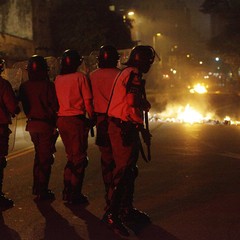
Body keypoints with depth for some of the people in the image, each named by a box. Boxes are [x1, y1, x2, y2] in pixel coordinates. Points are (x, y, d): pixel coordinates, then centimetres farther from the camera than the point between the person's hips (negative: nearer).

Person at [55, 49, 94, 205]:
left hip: (62, 120, 6)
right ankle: (75, 195, 6)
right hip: (77, 120, -6)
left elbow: (57, 101, 7)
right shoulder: (80, 77, -9)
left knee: (71, 156, 19)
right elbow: (88, 102, -11)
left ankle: (67, 192, 21)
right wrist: (92, 118, 1)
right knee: (79, 158, 4)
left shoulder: (58, 79, 6)